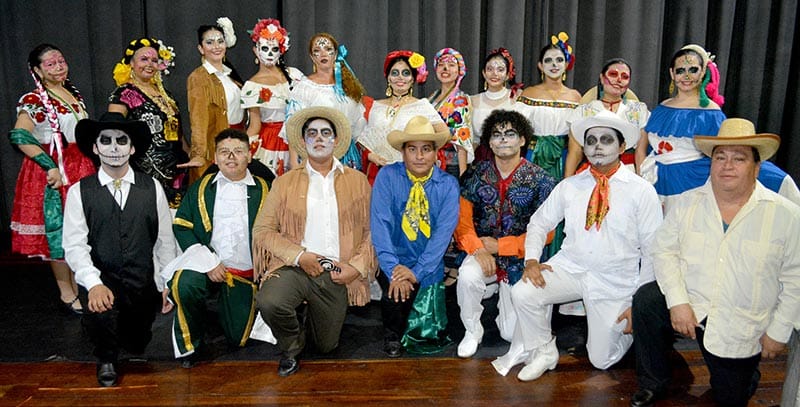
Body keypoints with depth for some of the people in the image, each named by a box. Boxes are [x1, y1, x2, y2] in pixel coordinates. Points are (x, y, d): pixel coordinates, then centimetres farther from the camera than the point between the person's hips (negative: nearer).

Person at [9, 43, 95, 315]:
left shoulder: (74, 93, 12)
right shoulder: (34, 100, -11)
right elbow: (19, 135, -26)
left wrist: (95, 158, 17)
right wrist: (51, 167, -29)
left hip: (81, 167, 7)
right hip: (56, 173, -7)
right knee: (59, 233, 2)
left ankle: (78, 286, 27)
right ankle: (66, 295, 14)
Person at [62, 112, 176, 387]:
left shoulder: (152, 188, 0)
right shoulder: (79, 192, -4)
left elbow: (165, 241, 3)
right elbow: (74, 245, -11)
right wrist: (94, 284, -26)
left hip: (144, 284, 2)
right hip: (101, 280, -2)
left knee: (136, 345, 12)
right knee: (100, 312, -33)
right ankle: (106, 359, 2)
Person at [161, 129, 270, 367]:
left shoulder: (263, 191, 5)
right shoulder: (200, 188, 7)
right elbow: (181, 227, 1)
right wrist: (209, 262, -12)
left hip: (246, 274, 1)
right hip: (206, 266, 0)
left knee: (238, 338, 2)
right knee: (184, 284, -33)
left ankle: (223, 305, 37)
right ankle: (189, 342, -4)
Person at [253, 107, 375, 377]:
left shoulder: (357, 181, 8)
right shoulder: (285, 182, 7)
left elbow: (373, 230, 4)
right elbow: (262, 229, 0)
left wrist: (357, 267, -10)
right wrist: (298, 256, -14)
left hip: (337, 274, 1)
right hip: (295, 267, -1)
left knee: (326, 346, 9)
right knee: (269, 302, -31)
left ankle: (309, 317, 45)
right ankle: (291, 348, 3)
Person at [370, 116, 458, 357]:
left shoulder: (448, 185, -2)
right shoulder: (387, 176, -5)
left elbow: (444, 231, -11)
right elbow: (380, 224, -13)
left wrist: (417, 271, -23)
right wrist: (392, 269, -24)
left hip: (428, 269, 1)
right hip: (395, 263, -1)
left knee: (429, 336, -6)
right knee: (397, 290, -30)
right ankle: (392, 337, 3)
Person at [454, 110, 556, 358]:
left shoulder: (540, 181, -6)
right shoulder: (476, 175, 1)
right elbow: (462, 220, -3)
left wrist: (499, 246, -14)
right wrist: (478, 249, -21)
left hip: (519, 261, -1)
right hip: (482, 251, 1)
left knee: (512, 333, -2)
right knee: (467, 276, -34)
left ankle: (506, 298, 34)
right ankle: (472, 331, -3)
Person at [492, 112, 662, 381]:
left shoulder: (642, 191, -6)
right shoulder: (569, 186, 3)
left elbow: (653, 250, -4)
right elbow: (539, 222, 8)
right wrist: (531, 260, -11)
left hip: (615, 283, -2)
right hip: (570, 268, 2)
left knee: (602, 360, 1)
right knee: (522, 293, -25)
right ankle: (543, 352, 2)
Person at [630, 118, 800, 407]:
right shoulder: (687, 203, -1)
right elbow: (664, 250, -4)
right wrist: (677, 301, -17)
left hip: (741, 330, -1)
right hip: (689, 305, 1)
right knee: (646, 300, -28)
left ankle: (748, 371, 45)